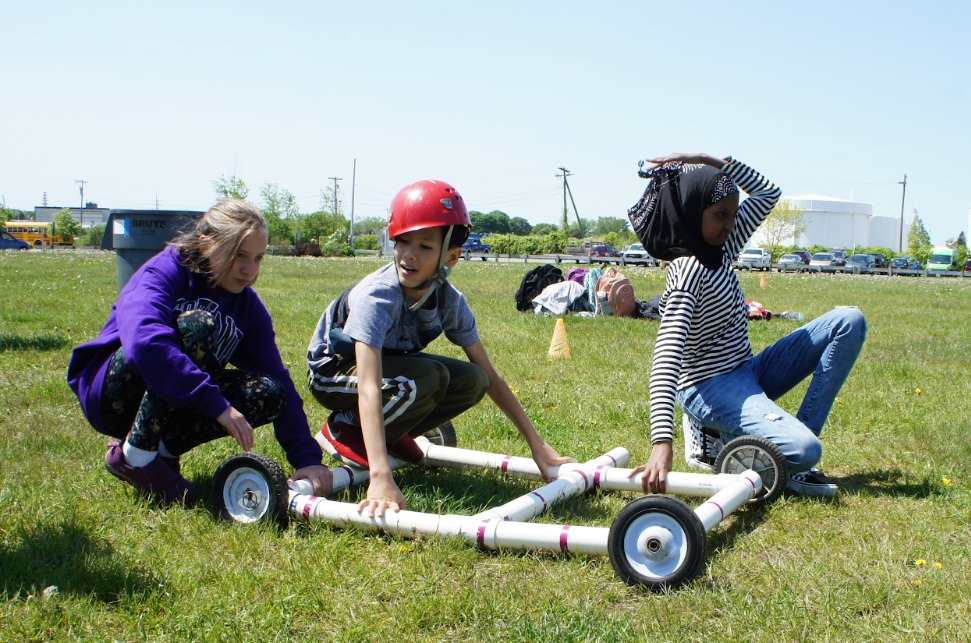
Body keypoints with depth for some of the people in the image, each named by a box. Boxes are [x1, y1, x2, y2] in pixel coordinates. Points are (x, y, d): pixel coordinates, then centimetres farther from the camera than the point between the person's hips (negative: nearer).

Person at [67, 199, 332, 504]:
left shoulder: (248, 306, 0)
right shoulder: (164, 271, -17)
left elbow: (279, 383, -9)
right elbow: (145, 339, -38)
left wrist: (308, 458, -21)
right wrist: (216, 403, -42)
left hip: (171, 405, 6)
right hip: (112, 393, -6)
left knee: (267, 393, -18)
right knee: (198, 325, -30)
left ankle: (164, 449, -8)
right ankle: (135, 453, -23)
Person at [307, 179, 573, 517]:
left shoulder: (450, 301, -17)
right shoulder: (376, 296, -35)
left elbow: (490, 378, -9)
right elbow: (369, 388, -44)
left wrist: (537, 444, -11)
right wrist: (381, 478, -54)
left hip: (391, 361, 6)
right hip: (333, 373, -6)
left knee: (471, 381, -18)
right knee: (427, 377, -32)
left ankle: (393, 433, 4)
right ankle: (345, 429, -9)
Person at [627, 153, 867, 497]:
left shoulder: (719, 251, 5)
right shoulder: (688, 269, -21)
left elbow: (768, 191, 18)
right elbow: (667, 356, -34)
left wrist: (707, 160, 2)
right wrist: (662, 444, -46)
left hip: (748, 374, 9)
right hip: (711, 387, -9)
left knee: (848, 322, 0)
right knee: (803, 450, -32)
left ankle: (799, 433, -6)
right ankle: (716, 435, -3)